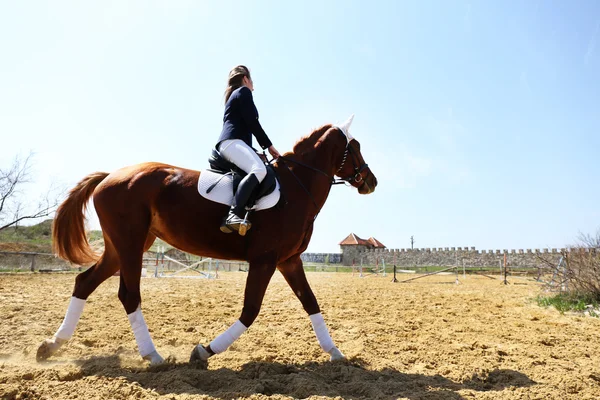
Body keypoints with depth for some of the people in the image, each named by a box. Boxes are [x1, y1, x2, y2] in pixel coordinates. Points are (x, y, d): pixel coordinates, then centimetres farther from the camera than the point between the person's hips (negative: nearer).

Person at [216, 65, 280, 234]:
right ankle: (232, 215, -47)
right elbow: (252, 123, -6)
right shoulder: (244, 92, 5)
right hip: (232, 142, -11)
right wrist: (269, 146, -1)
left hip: (228, 143, 11)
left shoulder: (234, 96, 34)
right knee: (259, 170, -34)